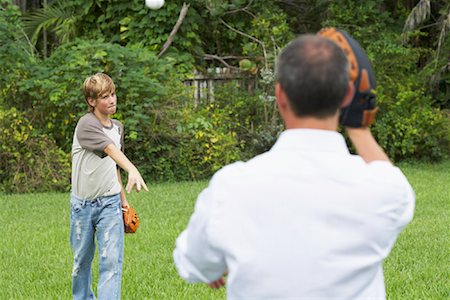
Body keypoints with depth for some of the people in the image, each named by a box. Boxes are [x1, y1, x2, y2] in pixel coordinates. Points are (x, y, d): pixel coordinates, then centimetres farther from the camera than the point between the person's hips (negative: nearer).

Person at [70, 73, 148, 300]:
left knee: (112, 260, -10)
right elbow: (110, 149, -36)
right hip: (83, 203, -4)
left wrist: (122, 198, 19)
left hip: (110, 203, 4)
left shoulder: (117, 128, 6)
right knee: (82, 260, 12)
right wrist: (133, 170, -51)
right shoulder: (86, 125, -17)